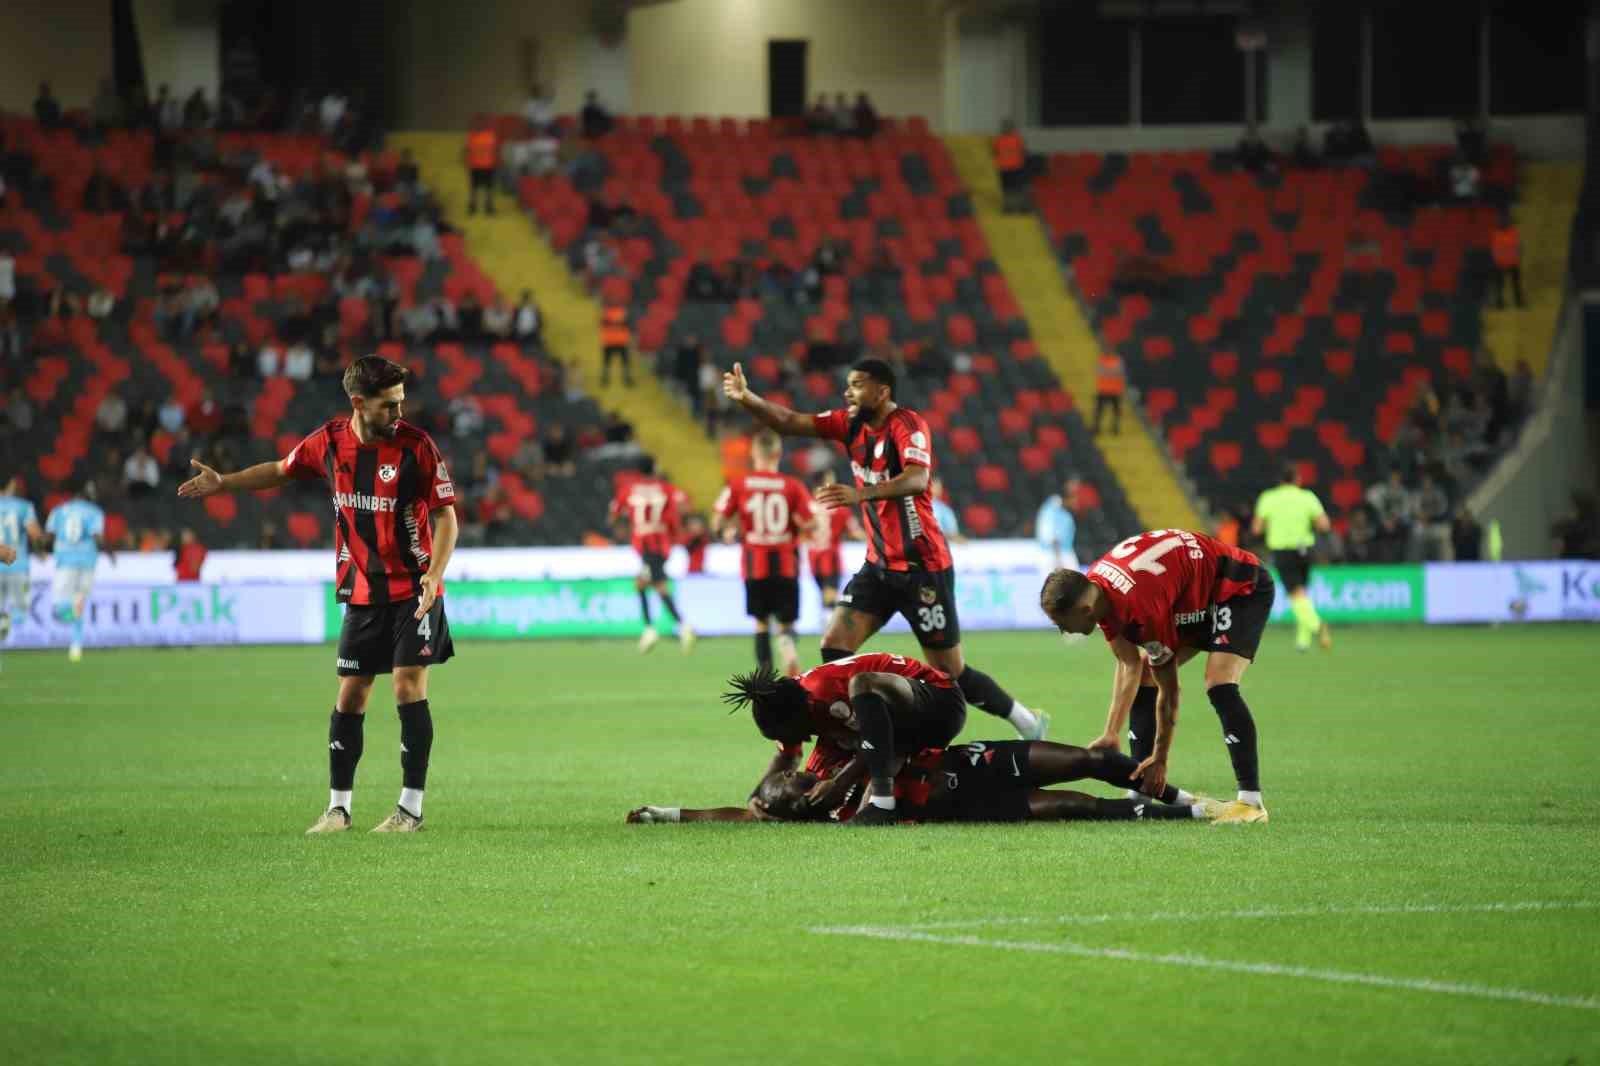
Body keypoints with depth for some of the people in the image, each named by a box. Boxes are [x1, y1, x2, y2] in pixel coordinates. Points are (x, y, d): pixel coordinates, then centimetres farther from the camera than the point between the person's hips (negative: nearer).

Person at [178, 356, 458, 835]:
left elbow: (445, 516, -11)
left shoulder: (416, 445, -14)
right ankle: (338, 807, 12)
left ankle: (411, 807, -3)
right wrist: (223, 483, 14)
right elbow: (280, 471, 17)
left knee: (408, 687, -10)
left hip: (413, 589, -4)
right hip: (362, 592, 4)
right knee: (350, 695, 4)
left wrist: (434, 574, -24)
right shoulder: (330, 441, -3)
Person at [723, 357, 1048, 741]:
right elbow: (790, 422, -1)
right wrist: (746, 399, -18)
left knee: (951, 674, -1)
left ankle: (1028, 724, 18)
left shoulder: (907, 425, -18)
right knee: (835, 645, -9)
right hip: (879, 565, 7)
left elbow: (916, 479, -35)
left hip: (923, 568, -7)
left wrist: (862, 493, -50)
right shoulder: (851, 423, 4)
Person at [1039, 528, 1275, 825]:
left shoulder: (1142, 606, -37)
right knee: (1143, 681, 5)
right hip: (1198, 595, 9)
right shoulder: (1093, 591, -12)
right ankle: (1141, 793, 9)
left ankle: (1251, 802, -22)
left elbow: (1169, 690, -26)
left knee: (1220, 686, -26)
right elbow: (1129, 665, -4)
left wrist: (1160, 759, -17)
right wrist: (1111, 734, -11)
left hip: (1242, 587, -9)